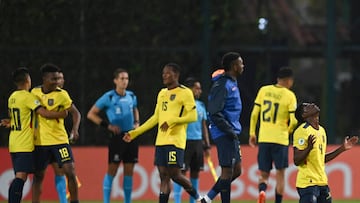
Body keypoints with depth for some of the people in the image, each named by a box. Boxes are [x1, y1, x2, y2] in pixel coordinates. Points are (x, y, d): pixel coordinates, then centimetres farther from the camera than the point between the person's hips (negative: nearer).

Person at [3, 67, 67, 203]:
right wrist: (61, 114, -5)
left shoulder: (12, 97, 14)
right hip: (25, 144, -9)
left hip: (13, 143, 9)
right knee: (21, 176, -15)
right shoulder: (28, 97, -12)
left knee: (19, 177, 13)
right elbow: (44, 113, -18)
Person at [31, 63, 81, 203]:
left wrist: (75, 129, -24)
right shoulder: (35, 92, 3)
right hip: (40, 141, 2)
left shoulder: (61, 94, -7)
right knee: (38, 176, 4)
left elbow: (75, 113, -7)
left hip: (59, 139, -2)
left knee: (70, 171, -11)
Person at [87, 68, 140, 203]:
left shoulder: (131, 96, 9)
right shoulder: (109, 97, -6)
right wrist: (107, 125, -11)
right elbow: (91, 114, -3)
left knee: (129, 171, 6)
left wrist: (136, 123, 11)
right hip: (117, 137, -5)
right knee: (112, 170, -7)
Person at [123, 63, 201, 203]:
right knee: (163, 176, 3)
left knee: (174, 174, -8)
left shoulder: (185, 93, -5)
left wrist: (171, 121, -22)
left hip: (175, 140, -7)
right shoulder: (162, 93, 18)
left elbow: (193, 116, -12)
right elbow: (156, 118, 23)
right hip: (160, 141, 7)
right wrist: (134, 133, 21)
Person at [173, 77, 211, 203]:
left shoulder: (201, 105, 14)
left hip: (198, 142, 7)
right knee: (181, 172, -7)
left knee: (195, 172, 9)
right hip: (185, 141, -7)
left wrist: (207, 145, 16)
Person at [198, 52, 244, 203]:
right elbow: (215, 113, -21)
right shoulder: (221, 85, -16)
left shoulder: (232, 83, 15)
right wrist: (230, 131, -20)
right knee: (227, 171, -7)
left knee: (236, 170, 11)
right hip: (223, 134, -10)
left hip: (231, 133, 10)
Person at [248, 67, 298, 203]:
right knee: (280, 173, 11)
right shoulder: (289, 95, -5)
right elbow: (293, 121, -8)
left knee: (264, 174, 7)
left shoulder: (263, 90, 4)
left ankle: (262, 191, -23)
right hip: (280, 139, -3)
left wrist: (252, 133, 14)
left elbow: (254, 114, 4)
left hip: (263, 139, 3)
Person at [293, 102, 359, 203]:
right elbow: (296, 160, -16)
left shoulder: (321, 130, 15)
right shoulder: (302, 131, -12)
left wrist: (342, 148, 22)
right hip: (308, 183, -9)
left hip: (322, 182, 9)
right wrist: (309, 148, -33)